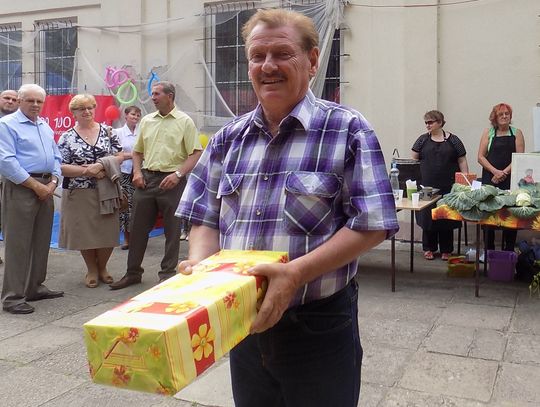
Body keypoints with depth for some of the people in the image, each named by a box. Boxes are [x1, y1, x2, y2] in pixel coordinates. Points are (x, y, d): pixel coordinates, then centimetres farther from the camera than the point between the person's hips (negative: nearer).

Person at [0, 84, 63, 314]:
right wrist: (36, 185, -16)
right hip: (20, 189, -7)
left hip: (46, 188, 8)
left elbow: (56, 157, 18)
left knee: (41, 242, 12)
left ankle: (35, 288, 23)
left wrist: (52, 182, 0)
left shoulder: (45, 127, 17)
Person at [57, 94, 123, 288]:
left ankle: (102, 267, 26)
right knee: (84, 233, 5)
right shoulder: (67, 138, 1)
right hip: (79, 194, -1)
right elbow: (61, 167, -6)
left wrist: (100, 166, -16)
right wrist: (87, 171, -16)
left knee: (107, 232, 4)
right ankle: (91, 270, 25)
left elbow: (119, 156, 0)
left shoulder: (107, 131, 5)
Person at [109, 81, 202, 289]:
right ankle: (133, 272, 19)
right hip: (146, 178, 5)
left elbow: (196, 153, -7)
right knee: (138, 227, 7)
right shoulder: (146, 120, 13)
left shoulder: (184, 121, -2)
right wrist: (137, 172, 3)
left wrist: (178, 174, -17)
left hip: (171, 180, -5)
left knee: (172, 230, 3)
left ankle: (168, 274, 15)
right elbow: (137, 151, 20)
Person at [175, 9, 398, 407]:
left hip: (319, 327, -4)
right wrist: (199, 266, -13)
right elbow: (206, 219, 8)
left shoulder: (347, 130, -9)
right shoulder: (228, 138, 6)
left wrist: (296, 274, -25)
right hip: (242, 323, 5)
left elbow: (371, 225, -14)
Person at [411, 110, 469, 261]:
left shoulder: (453, 140, 4)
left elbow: (462, 161, 5)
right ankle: (429, 248, 17)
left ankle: (446, 250, 16)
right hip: (427, 186, 1)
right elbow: (413, 160, 7)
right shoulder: (422, 140, 8)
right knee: (427, 216, 4)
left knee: (447, 217, 4)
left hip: (448, 187, -1)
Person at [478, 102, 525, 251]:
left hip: (510, 180, 0)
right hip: (489, 179, 0)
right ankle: (488, 250, 11)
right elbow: (481, 157, 2)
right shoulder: (488, 132, 8)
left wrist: (504, 173, -12)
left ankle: (508, 251, 8)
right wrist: (495, 171, -11)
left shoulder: (517, 133, 7)